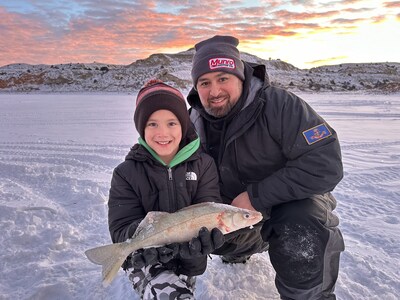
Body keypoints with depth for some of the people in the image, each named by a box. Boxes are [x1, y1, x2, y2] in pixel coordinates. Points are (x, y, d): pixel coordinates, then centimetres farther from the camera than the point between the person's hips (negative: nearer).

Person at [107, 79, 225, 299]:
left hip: (189, 256, 3)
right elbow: (122, 227, -9)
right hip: (145, 257, -3)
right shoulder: (126, 173, -6)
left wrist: (206, 234, -33)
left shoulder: (204, 164, -3)